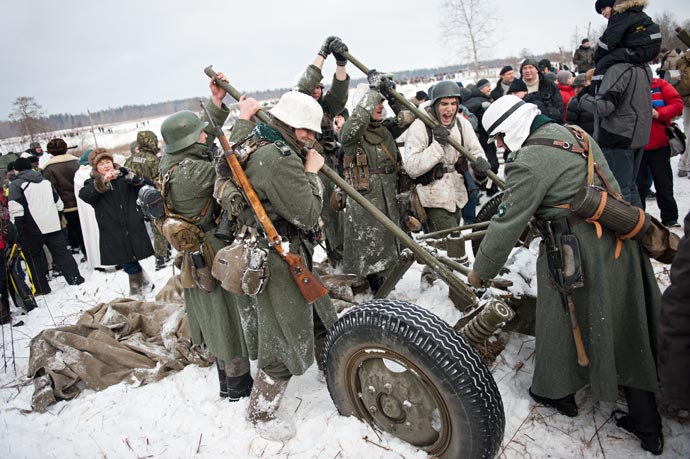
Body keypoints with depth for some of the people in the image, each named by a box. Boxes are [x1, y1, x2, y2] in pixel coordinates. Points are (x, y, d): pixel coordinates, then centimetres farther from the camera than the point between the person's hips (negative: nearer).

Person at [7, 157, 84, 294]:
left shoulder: (15, 185, -4)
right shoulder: (46, 182, 16)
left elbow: (16, 211, -14)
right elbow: (59, 204, 17)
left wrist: (19, 232, -10)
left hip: (32, 229, -4)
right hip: (53, 226, 5)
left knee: (34, 257, 8)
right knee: (61, 252, 11)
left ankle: (41, 288, 11)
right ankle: (75, 278, 8)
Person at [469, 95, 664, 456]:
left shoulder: (529, 162, -16)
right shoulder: (575, 135, 10)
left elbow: (507, 224, -15)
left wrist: (481, 272, -4)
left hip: (578, 257, -9)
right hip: (620, 244, 9)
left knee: (561, 322, 14)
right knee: (627, 328, 15)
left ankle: (557, 392, 37)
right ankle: (646, 425, 28)